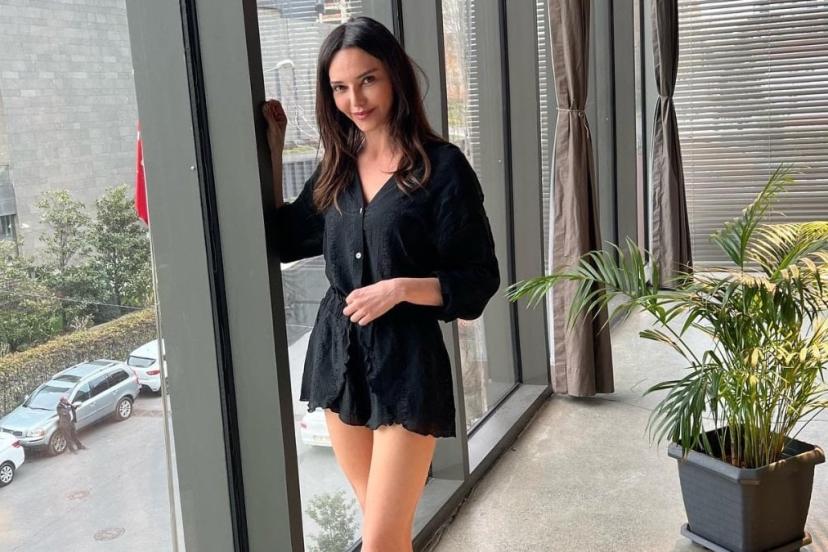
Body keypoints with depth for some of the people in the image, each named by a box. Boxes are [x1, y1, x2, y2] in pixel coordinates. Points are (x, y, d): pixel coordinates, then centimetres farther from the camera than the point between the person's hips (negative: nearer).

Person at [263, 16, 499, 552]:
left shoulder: (442, 166, -9)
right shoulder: (337, 166, 7)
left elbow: (479, 280, -8)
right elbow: (284, 240, 16)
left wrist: (400, 288, -22)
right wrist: (273, 147, 11)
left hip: (407, 361, -6)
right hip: (339, 353, 6)